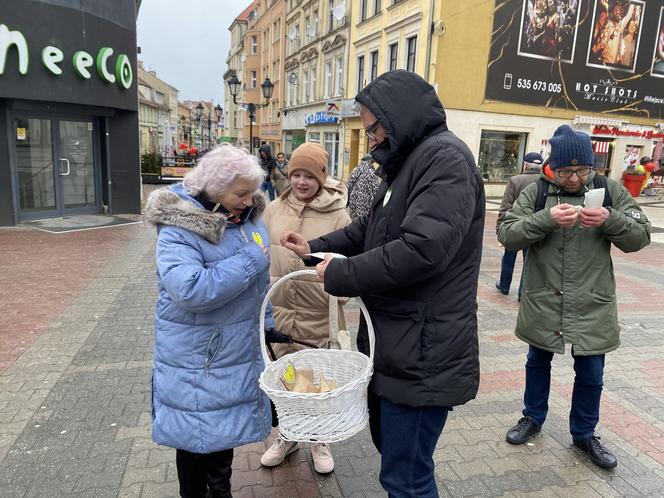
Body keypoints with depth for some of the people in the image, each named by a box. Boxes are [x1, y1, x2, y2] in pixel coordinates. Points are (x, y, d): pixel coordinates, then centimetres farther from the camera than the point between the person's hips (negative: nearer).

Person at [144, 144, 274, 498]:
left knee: (227, 427, 22)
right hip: (196, 359, -6)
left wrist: (267, 324, 17)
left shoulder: (249, 218, 1)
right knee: (197, 434, 12)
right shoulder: (178, 229, -20)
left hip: (239, 350, 6)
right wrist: (252, 259, -28)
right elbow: (192, 290, -35)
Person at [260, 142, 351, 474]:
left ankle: (320, 441, 37)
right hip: (279, 310, 3)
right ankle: (286, 437, 41)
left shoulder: (337, 214, -7)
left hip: (320, 315, -3)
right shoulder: (274, 209, 2)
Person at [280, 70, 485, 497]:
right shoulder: (411, 161, 17)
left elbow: (421, 249, -28)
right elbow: (371, 229, 22)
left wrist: (342, 275, -18)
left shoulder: (445, 157, -17)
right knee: (389, 445, 26)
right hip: (396, 344, 10)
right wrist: (316, 248, 11)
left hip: (421, 354, -10)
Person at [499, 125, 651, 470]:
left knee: (590, 374, 13)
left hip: (592, 305, 1)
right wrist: (547, 218, -29)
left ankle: (584, 432, 36)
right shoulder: (535, 192, -6)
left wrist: (611, 220, -22)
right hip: (542, 302, -1)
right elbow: (507, 235, -14)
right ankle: (533, 417, 41)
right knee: (538, 363, 18)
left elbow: (641, 236, -3)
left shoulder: (610, 191, -1)